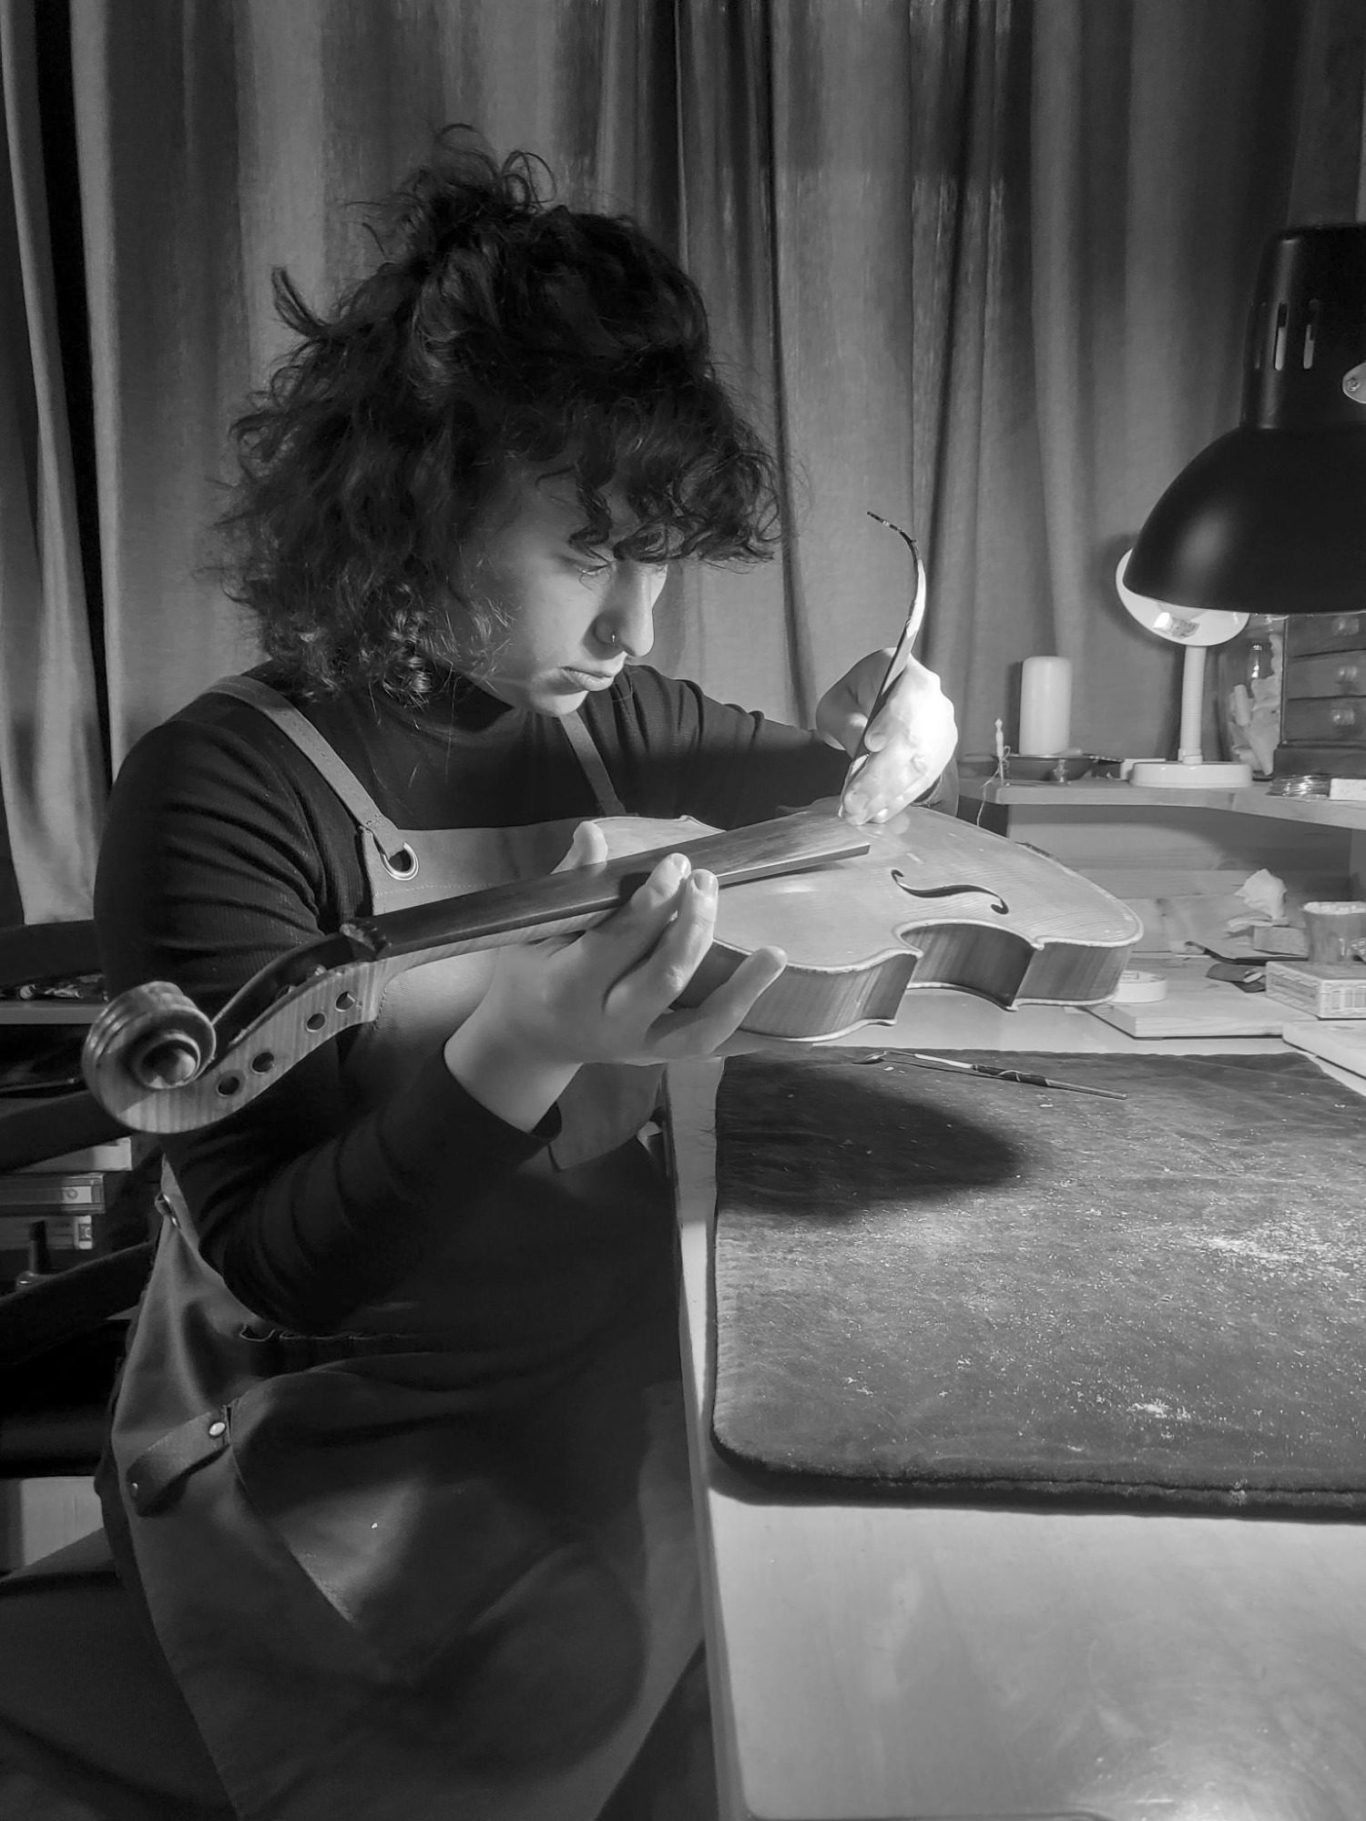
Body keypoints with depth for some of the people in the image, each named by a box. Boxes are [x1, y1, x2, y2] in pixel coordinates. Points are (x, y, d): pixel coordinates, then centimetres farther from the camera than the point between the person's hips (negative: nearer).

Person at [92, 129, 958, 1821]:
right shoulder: (221, 790, -18)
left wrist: (864, 760, -9)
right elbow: (276, 1265, -19)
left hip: (609, 1340, 6)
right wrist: (516, 1061, -36)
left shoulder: (599, 718, -2)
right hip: (341, 1443, -5)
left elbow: (813, 786, 14)